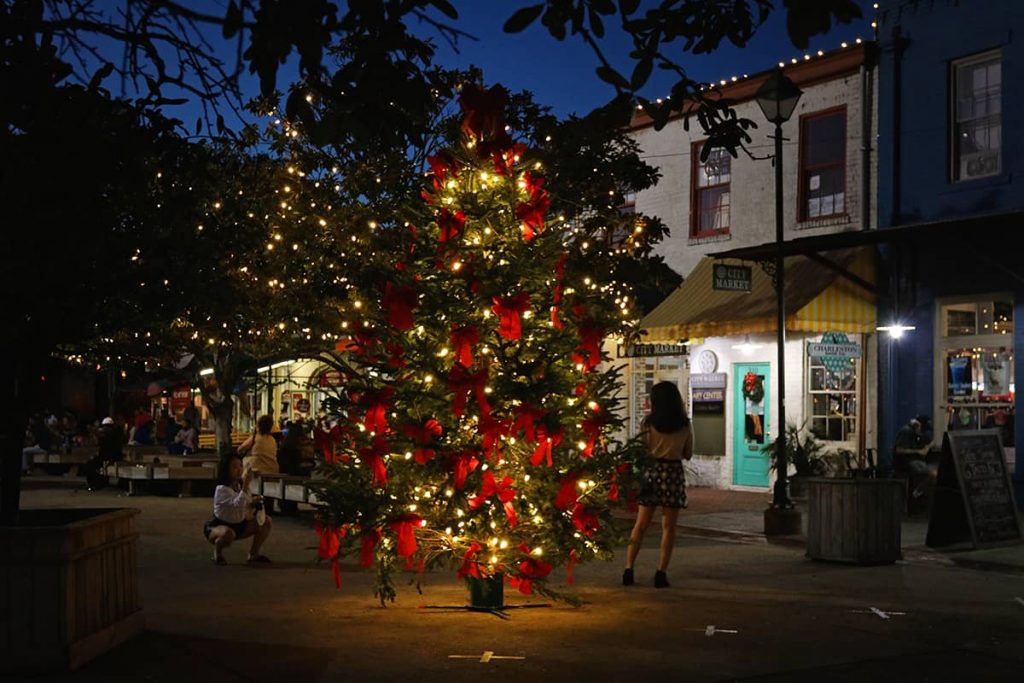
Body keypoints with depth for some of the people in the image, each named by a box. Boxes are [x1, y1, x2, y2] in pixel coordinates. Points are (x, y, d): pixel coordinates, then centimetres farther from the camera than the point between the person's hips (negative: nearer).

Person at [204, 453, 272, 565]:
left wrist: (254, 502, -16)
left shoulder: (241, 486, 0)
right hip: (219, 526, -7)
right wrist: (246, 484, -46)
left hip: (239, 526, 8)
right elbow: (238, 505, -40)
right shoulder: (221, 490, -24)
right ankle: (218, 553, -7)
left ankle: (253, 554, 9)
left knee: (266, 521, -4)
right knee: (228, 533, -41)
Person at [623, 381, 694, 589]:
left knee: (640, 525, 8)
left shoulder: (648, 422, -4)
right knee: (668, 527, 4)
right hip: (674, 473, -1)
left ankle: (628, 569, 4)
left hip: (652, 471, 1)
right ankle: (661, 573, 1)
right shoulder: (685, 425, -1)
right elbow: (688, 454, 7)